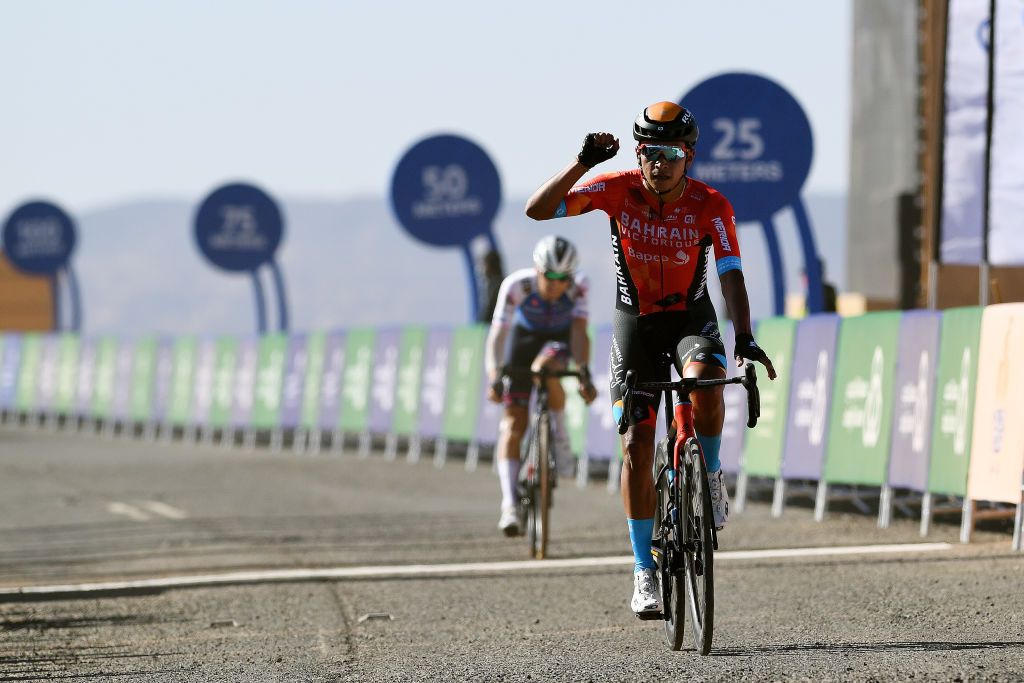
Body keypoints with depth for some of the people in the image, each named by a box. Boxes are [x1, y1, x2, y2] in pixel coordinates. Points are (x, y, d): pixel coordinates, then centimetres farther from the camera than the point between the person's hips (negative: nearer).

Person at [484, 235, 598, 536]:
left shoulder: (578, 286, -28)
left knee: (545, 367, -37)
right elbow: (497, 334, -32)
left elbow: (579, 332, -33)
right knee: (513, 423, -12)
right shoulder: (516, 285, -30)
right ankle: (509, 504, -14)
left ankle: (561, 437, -15)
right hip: (525, 337, 0)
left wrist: (584, 374, -46)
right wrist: (493, 377, -44)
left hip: (560, 340, 0)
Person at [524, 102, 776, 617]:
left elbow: (730, 275, -25)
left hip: (692, 318, -1)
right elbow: (538, 210, -21)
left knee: (705, 385, -35)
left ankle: (710, 475, -5)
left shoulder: (710, 206, -17)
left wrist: (744, 337, -39)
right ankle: (644, 570, 3)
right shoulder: (619, 189, -16)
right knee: (636, 446, -6)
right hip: (634, 322, 1)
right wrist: (582, 163, -34)